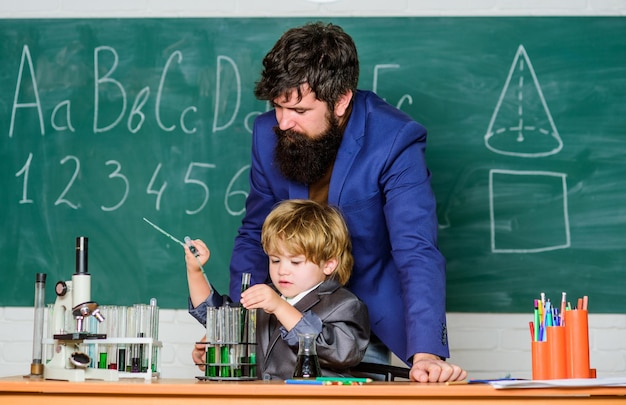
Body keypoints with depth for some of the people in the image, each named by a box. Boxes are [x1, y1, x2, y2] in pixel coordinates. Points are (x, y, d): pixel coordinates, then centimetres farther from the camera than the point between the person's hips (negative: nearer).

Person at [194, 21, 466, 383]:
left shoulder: (395, 142, -22)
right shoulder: (269, 134, -8)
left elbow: (417, 253, -29)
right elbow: (255, 236, 5)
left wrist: (427, 353, -42)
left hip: (367, 323, -3)